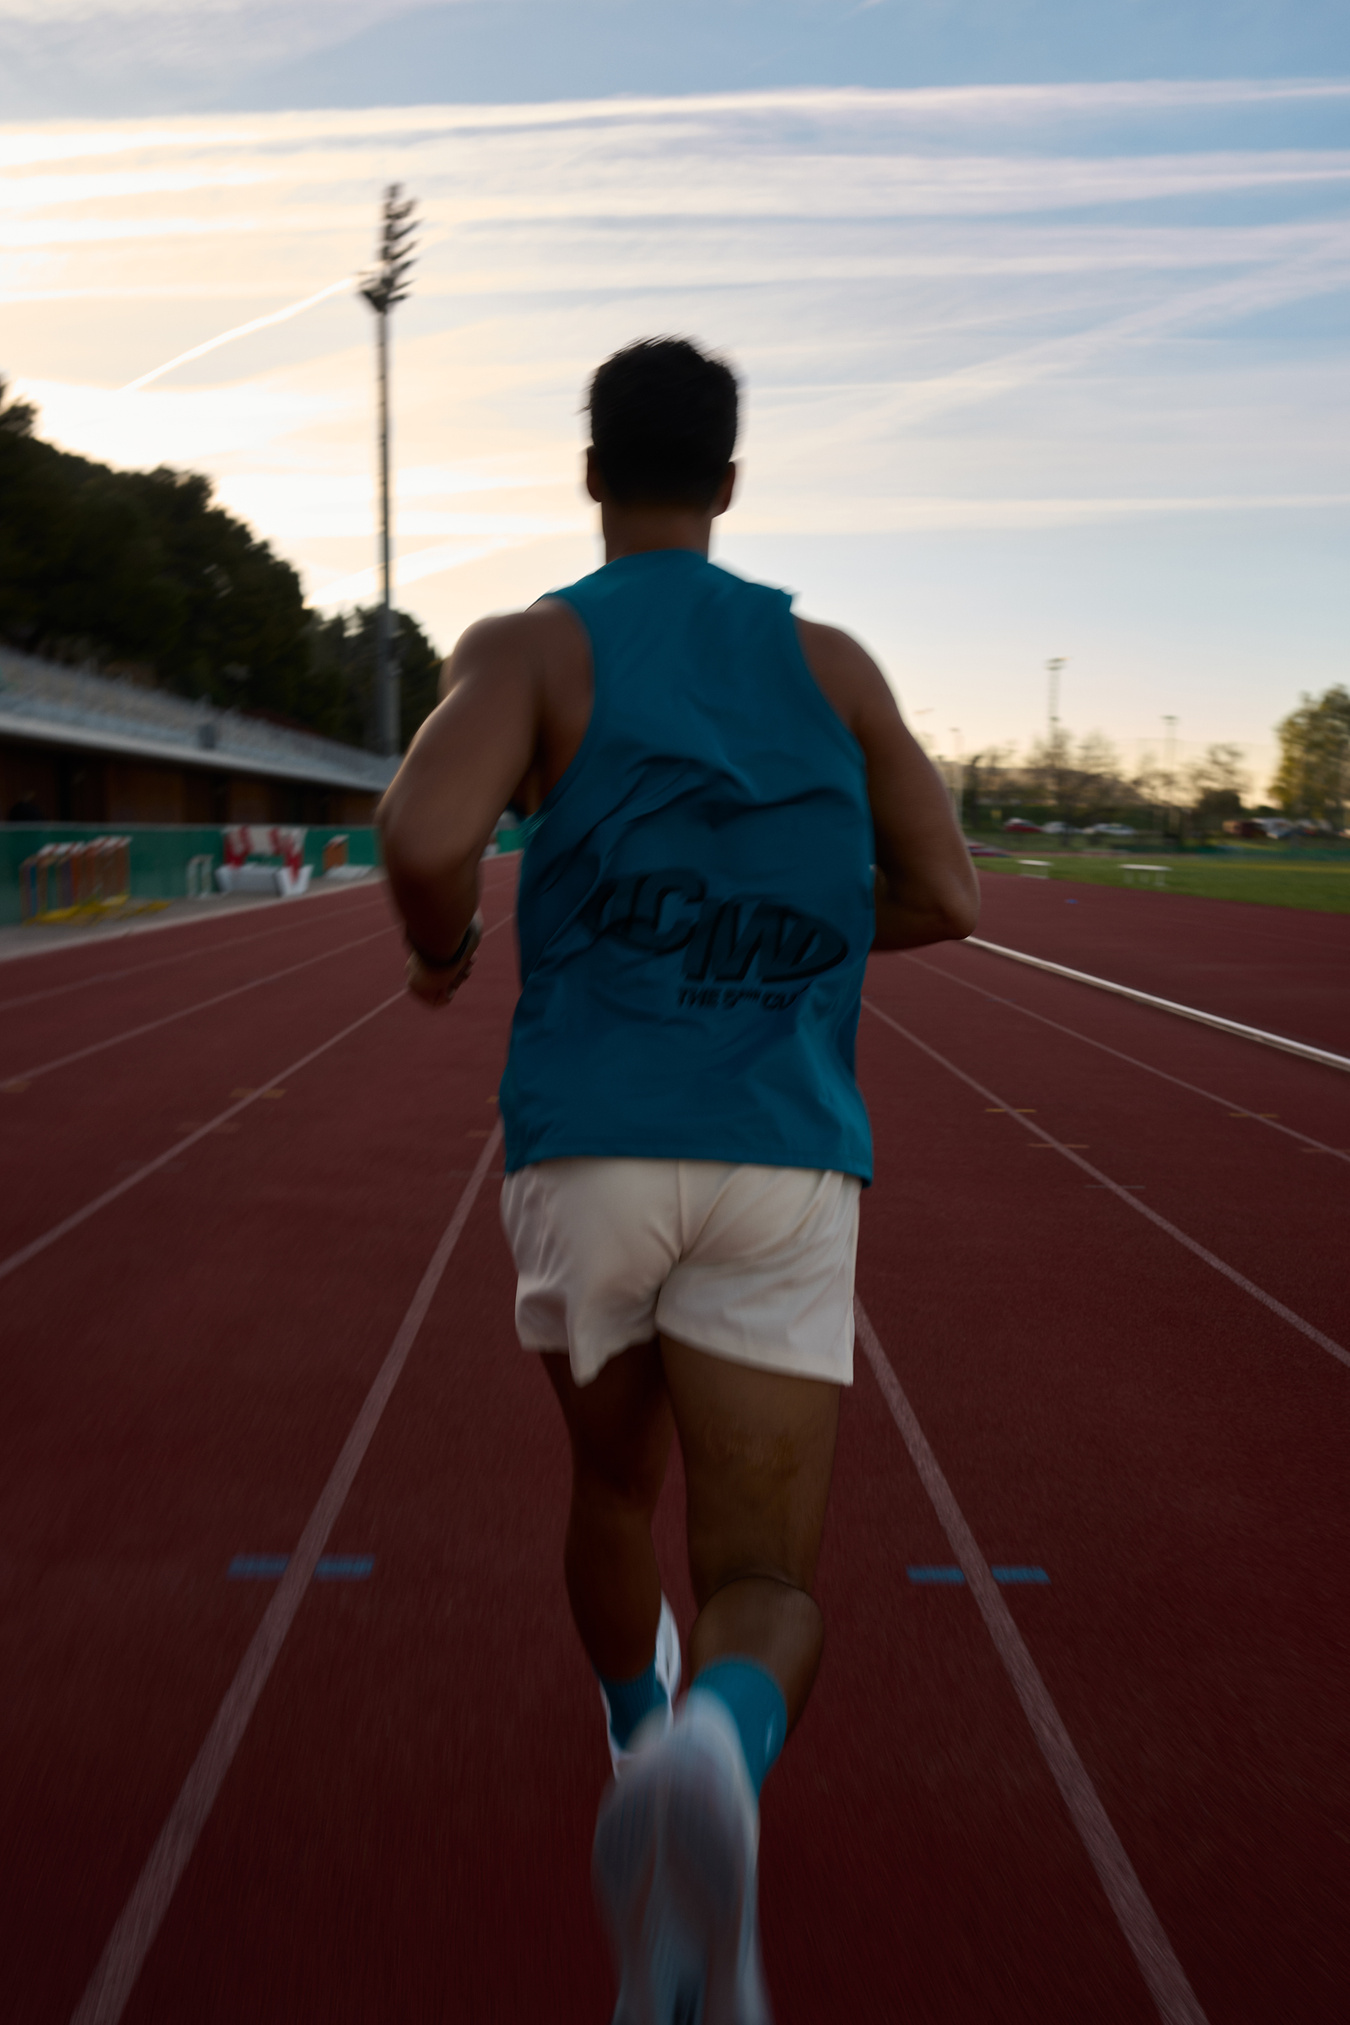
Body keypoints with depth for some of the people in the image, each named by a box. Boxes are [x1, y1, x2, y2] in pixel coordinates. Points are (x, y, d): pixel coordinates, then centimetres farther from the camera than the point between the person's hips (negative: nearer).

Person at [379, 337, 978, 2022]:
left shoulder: (530, 646, 4)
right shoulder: (832, 661, 13)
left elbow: (424, 838, -16)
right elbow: (945, 901, 13)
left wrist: (440, 946, 7)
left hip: (587, 1149, 0)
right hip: (785, 1162, 0)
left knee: (612, 1485, 27)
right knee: (767, 1586, 0)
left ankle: (645, 1742, 48)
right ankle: (711, 1765, -34)